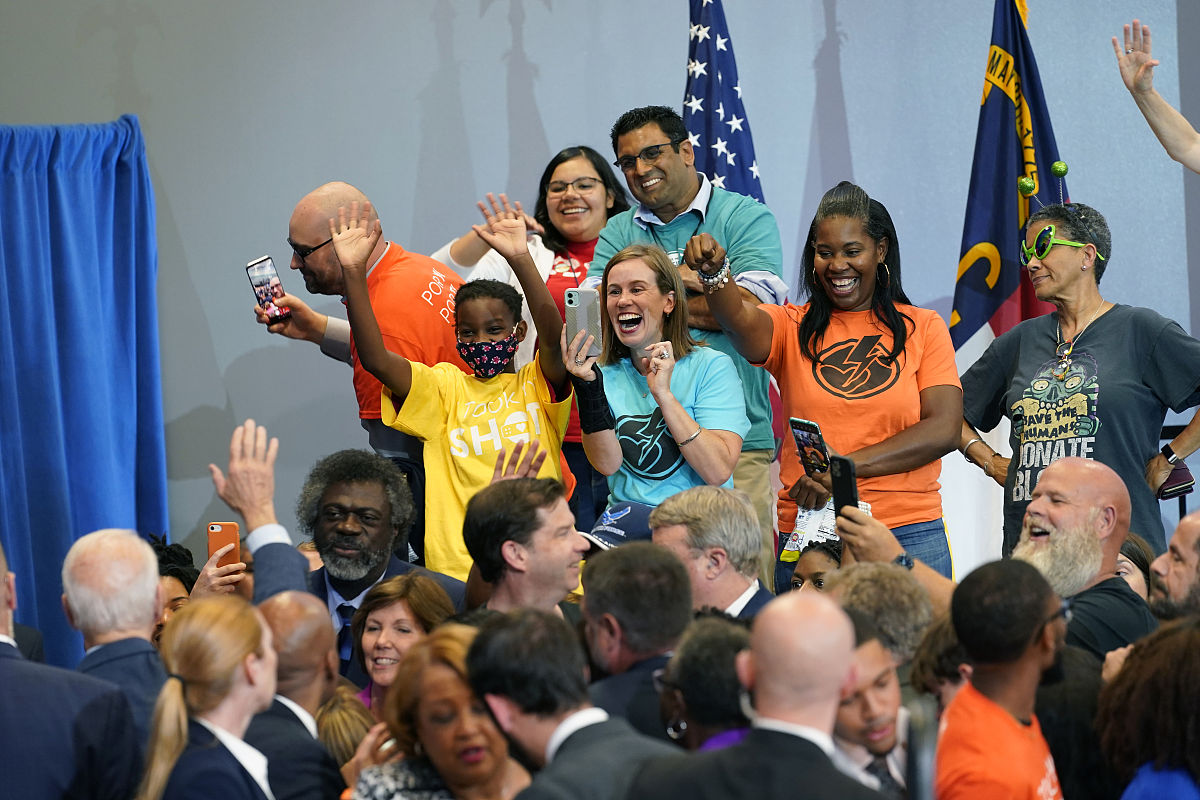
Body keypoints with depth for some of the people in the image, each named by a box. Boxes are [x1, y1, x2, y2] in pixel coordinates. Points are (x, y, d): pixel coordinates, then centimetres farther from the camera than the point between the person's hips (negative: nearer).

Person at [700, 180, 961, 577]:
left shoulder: (922, 328, 8)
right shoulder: (792, 327, 9)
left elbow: (943, 429, -4)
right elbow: (743, 323, -15)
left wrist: (847, 466, -14)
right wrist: (713, 273, -38)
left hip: (908, 533, 0)